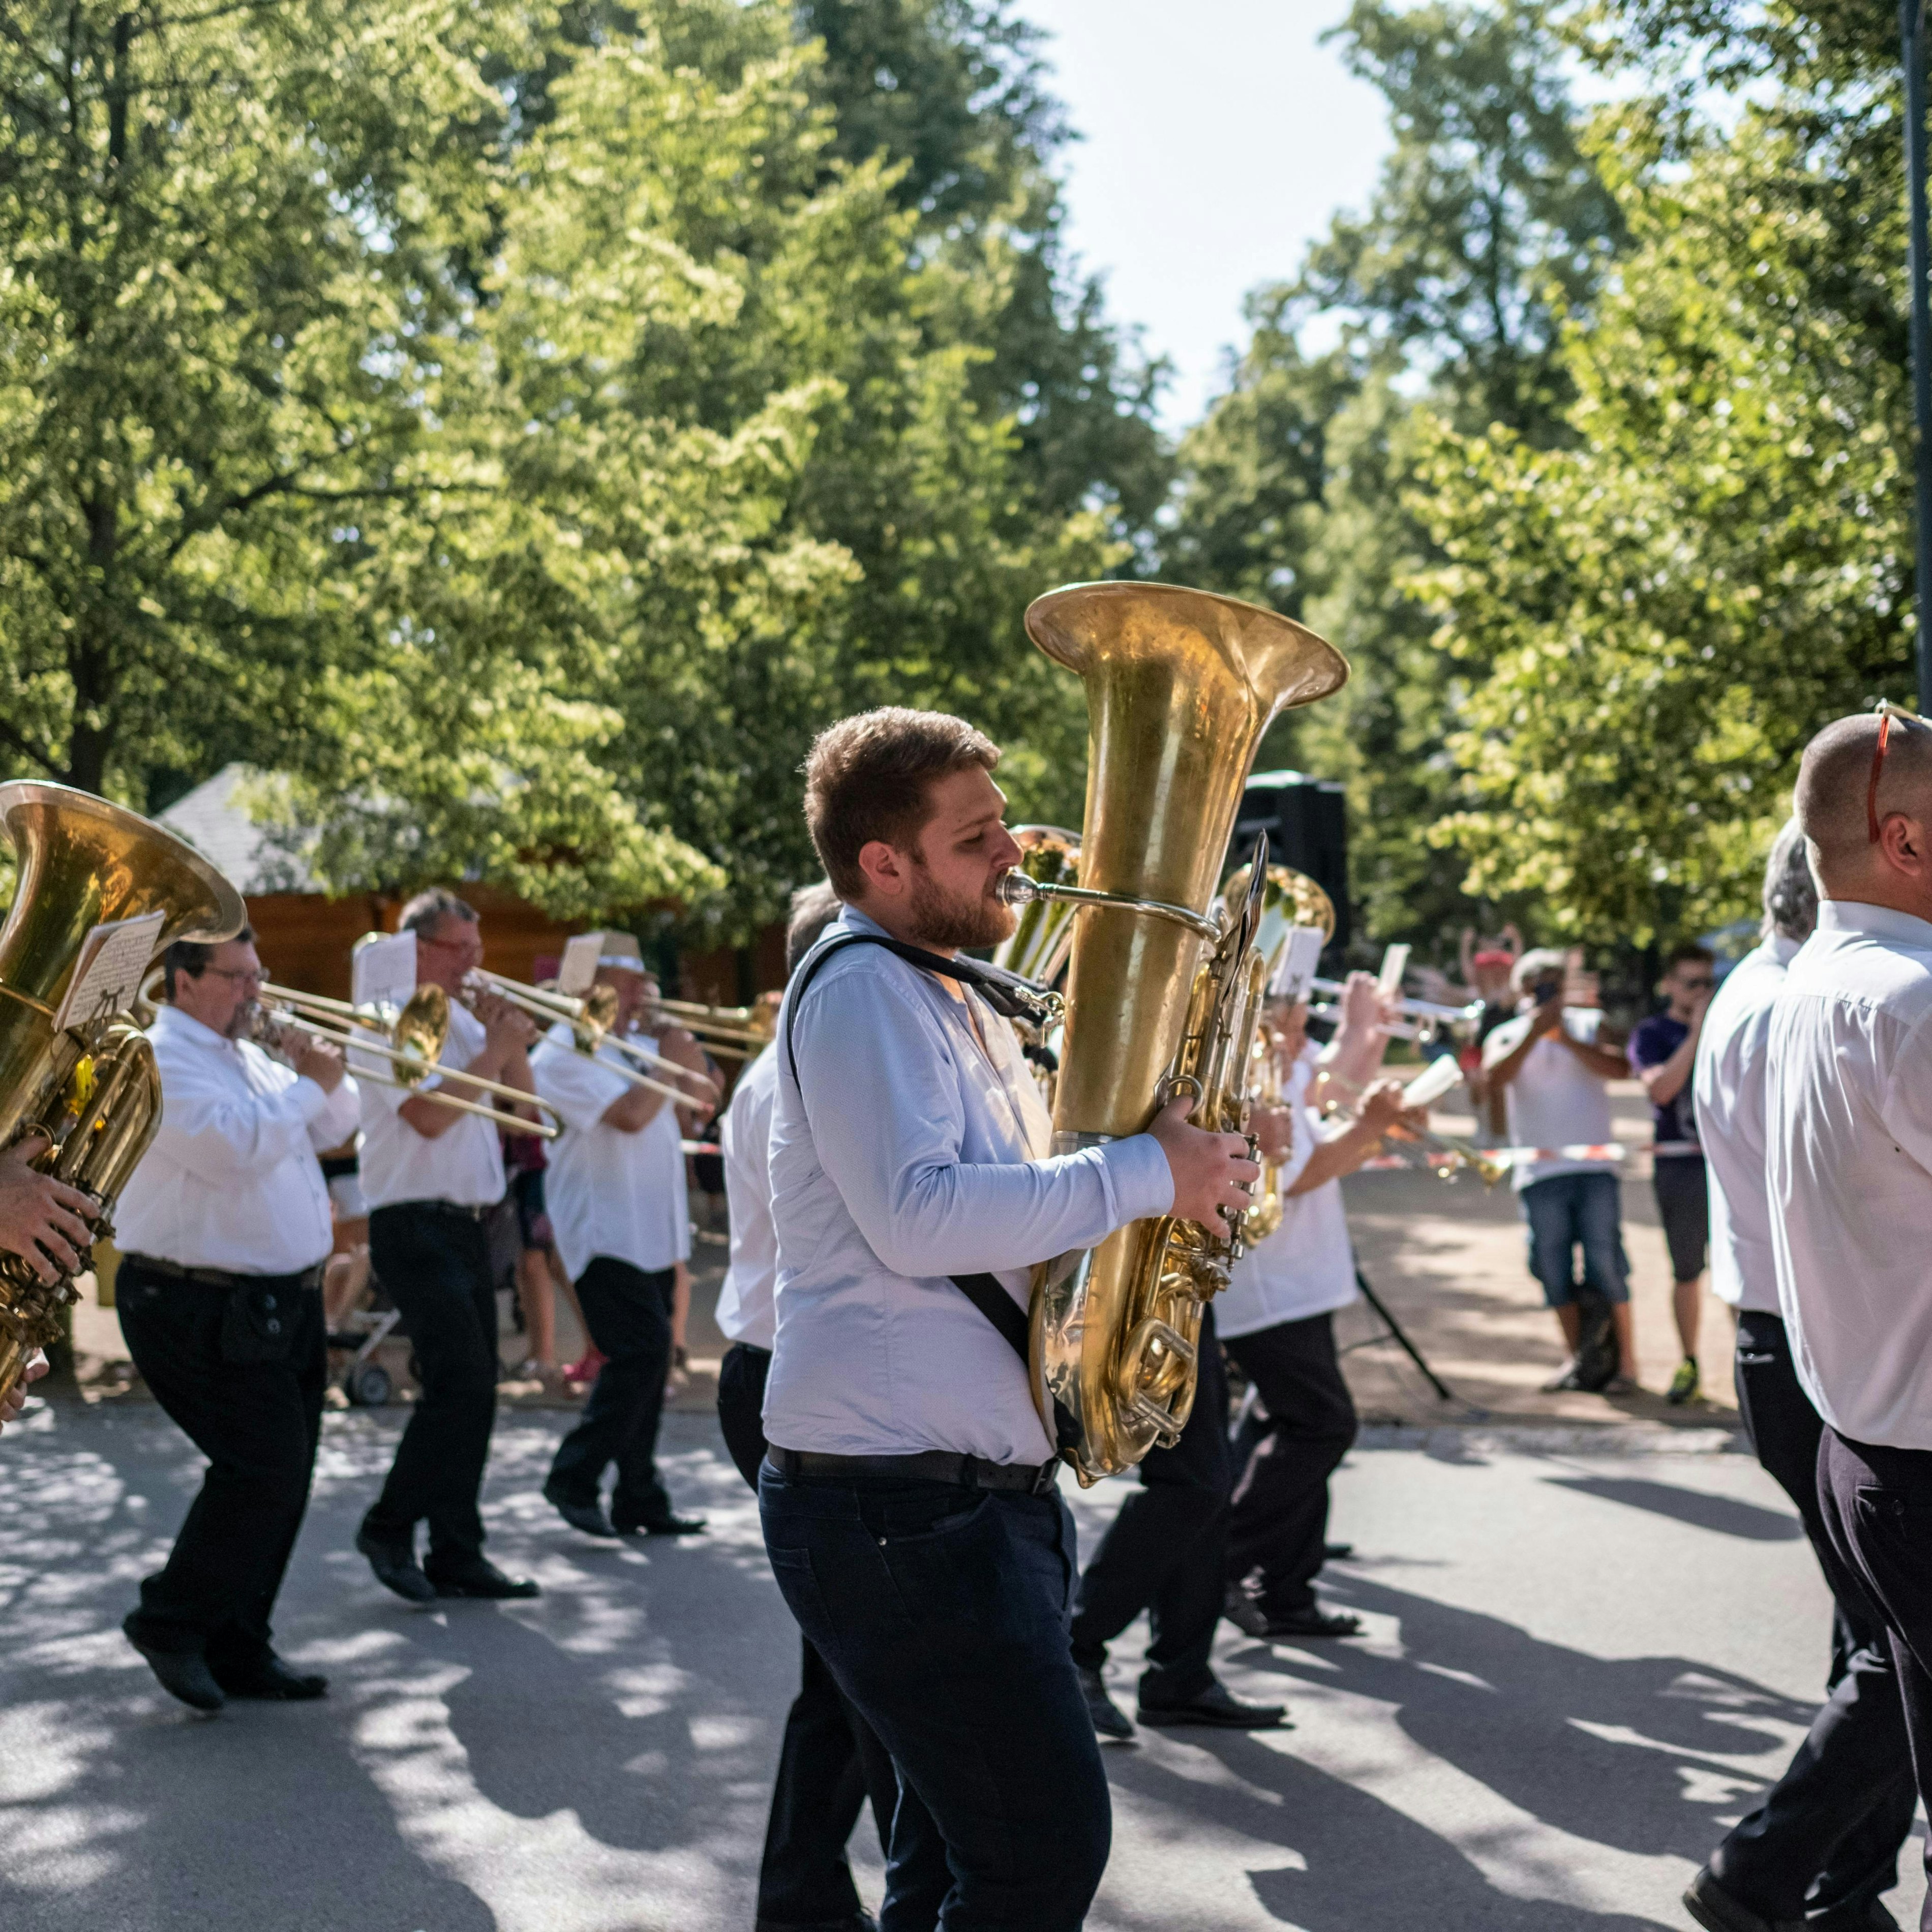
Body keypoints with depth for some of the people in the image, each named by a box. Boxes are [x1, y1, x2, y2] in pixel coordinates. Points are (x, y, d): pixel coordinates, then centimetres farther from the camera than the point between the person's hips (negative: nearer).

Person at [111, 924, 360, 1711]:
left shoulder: (248, 1057, 17)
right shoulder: (160, 1063, -13)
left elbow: (332, 1127, 22)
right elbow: (236, 1149, -26)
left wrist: (323, 1074, 3)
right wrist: (306, 1084, -15)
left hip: (282, 1305, 9)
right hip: (203, 1311, -9)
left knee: (278, 1480, 9)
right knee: (265, 1468, -14)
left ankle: (238, 1651, 16)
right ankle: (170, 1622, 1)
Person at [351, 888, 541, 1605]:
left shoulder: (464, 1019, 16)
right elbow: (430, 1116, -20)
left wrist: (511, 1044, 1)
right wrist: (495, 1050, -14)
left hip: (469, 1224, 8)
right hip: (415, 1225, -8)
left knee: (474, 1388, 6)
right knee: (459, 1381, -15)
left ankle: (456, 1554, 11)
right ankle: (389, 1527, -1)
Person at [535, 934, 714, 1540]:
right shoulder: (565, 1053, -11)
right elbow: (630, 1115, -23)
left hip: (650, 1233, 9)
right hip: (605, 1233, -9)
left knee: (648, 1362, 8)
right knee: (640, 1353, -16)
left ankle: (639, 1501, 14)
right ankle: (574, 1479, -6)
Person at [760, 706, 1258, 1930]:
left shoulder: (959, 1002, 20)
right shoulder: (863, 988, -12)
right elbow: (917, 1218, -25)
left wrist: (1186, 1164, 8)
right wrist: (1145, 1172, -20)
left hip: (993, 1495, 11)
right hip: (897, 1499, -11)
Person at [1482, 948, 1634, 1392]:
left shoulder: (1590, 1024, 9)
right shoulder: (1507, 1036, 10)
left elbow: (1619, 1068, -8)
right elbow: (1495, 1077, -10)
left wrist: (1567, 1038, -16)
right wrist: (1533, 1032, -19)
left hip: (1594, 1167, -2)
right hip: (1539, 1171, 2)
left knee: (1605, 1262, -7)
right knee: (1553, 1267, 2)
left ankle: (1624, 1357, 0)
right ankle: (1580, 1358, 11)